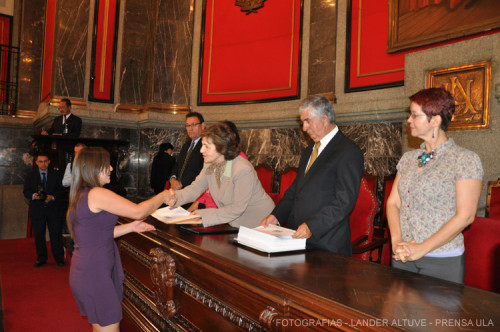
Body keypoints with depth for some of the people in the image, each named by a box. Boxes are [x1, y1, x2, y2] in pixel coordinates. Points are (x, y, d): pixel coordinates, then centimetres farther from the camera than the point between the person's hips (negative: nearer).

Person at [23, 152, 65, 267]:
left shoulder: (55, 175, 5)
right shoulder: (31, 176, 8)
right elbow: (25, 191, 5)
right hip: (37, 210, 1)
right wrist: (33, 195, -16)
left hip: (53, 209, -1)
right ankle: (41, 258, 22)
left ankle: (59, 258, 11)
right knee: (38, 236, 8)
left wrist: (53, 197, -16)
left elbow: (60, 190, 3)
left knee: (56, 234, 1)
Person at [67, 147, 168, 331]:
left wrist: (130, 227, 6)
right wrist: (163, 196, -6)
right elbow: (138, 211, -20)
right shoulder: (97, 194, -19)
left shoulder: (81, 195, 12)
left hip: (86, 271, 10)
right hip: (94, 274, -10)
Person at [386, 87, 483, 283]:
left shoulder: (465, 160, -8)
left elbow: (465, 216, -14)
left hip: (443, 260, -5)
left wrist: (421, 249, -17)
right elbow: (393, 202, 5)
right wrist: (397, 241, -11)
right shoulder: (408, 159, 8)